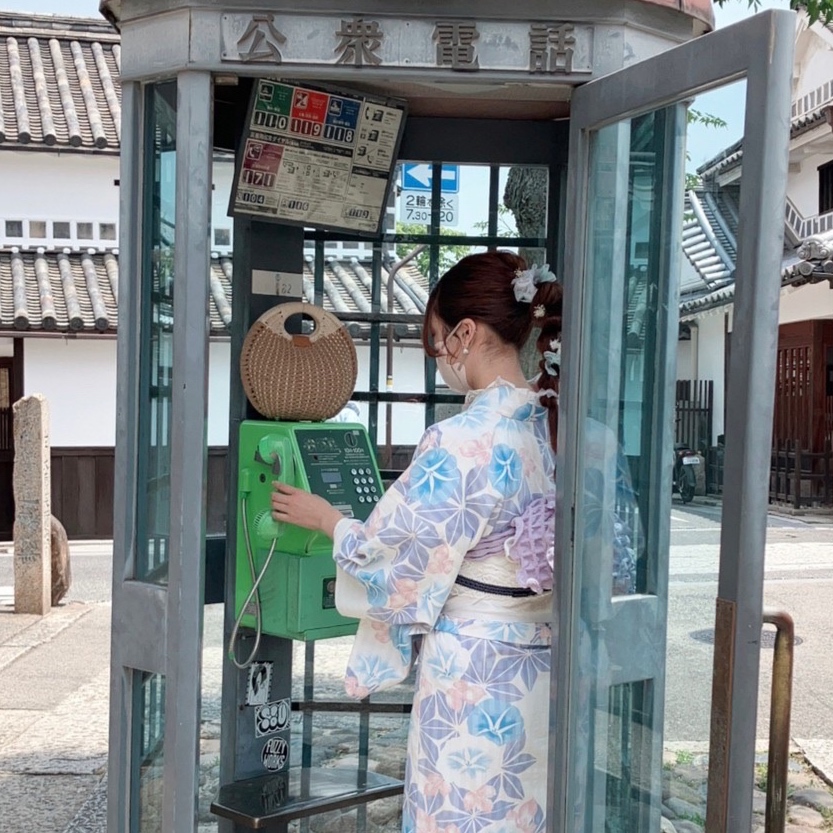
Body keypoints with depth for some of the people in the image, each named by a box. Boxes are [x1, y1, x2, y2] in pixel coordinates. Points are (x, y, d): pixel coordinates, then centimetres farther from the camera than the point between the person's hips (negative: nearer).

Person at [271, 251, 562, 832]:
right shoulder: (554, 425, 1)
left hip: (472, 667, -7)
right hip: (539, 660, 7)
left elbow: (391, 558, -13)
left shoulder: (462, 441, -22)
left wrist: (325, 518, 4)